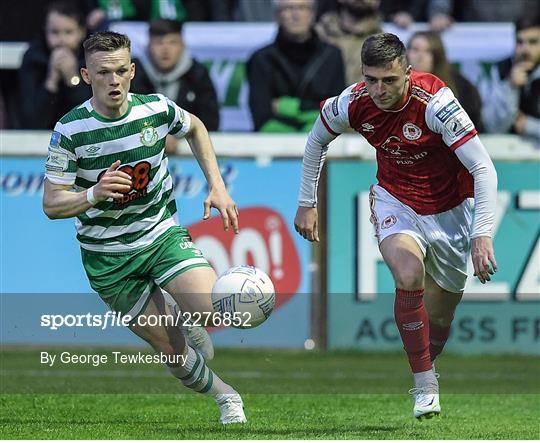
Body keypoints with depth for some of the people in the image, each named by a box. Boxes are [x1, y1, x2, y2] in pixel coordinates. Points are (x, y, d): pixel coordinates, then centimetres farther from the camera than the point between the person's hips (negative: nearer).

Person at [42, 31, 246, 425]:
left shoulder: (157, 109, -9)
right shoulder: (71, 130, -16)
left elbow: (195, 128, 15)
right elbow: (51, 204, -15)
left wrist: (217, 186, 7)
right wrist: (93, 194, -35)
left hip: (162, 234, 2)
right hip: (108, 256, -2)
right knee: (175, 354, -1)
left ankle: (182, 315, 12)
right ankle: (226, 396, 27)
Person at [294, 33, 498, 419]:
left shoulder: (435, 102, -30)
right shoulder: (353, 104, -18)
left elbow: (484, 169, -30)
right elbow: (317, 140, 6)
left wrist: (482, 235, -38)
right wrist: (307, 204, 9)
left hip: (448, 210, -1)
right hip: (396, 204, 1)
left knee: (439, 318, 8)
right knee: (409, 276, -29)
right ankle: (425, 386, -18)